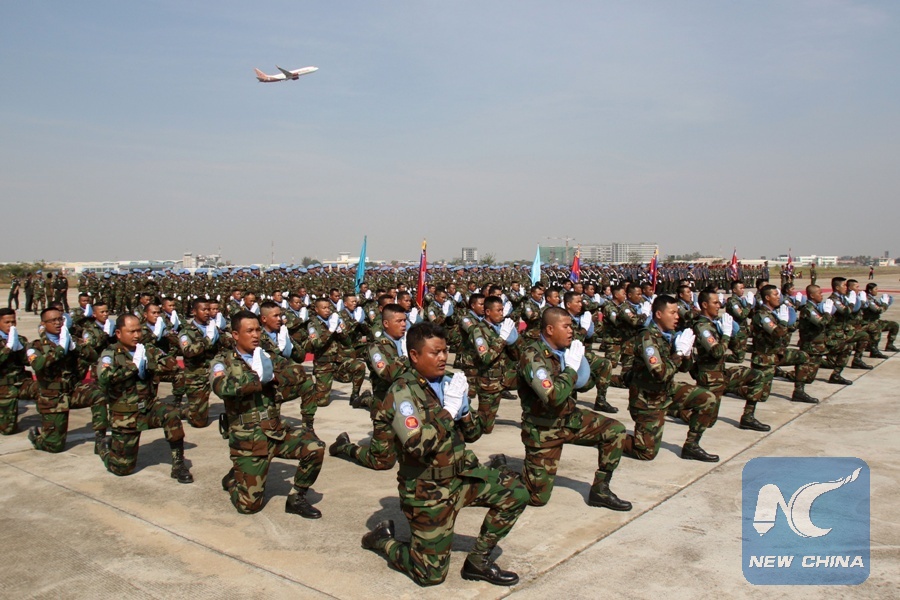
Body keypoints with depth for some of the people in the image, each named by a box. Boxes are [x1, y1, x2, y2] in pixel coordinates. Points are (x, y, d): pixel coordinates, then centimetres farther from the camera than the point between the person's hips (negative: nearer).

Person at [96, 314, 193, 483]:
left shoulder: (147, 351, 0)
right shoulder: (110, 354, -10)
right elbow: (104, 378, -29)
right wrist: (134, 365, -27)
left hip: (149, 407, 3)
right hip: (125, 416, -2)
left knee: (172, 416, -30)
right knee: (123, 468, 5)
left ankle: (178, 465, -15)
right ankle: (106, 446, 39)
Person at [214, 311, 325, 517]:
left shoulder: (266, 357, 11)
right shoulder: (223, 361, -2)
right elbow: (221, 387, -24)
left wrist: (273, 373, -10)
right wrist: (260, 379, -19)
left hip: (276, 431, 4)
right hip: (247, 439, -4)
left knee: (315, 448, -20)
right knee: (249, 505, -2)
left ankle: (296, 498, 4)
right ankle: (233, 479, 33)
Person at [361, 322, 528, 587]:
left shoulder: (448, 383, 2)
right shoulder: (401, 392, -17)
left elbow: (473, 434, 8)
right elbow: (417, 445, -29)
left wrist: (464, 410, -12)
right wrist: (448, 409, -26)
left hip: (462, 474, 6)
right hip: (427, 489, -6)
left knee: (515, 493, -6)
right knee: (430, 575, 0)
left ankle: (478, 560, 10)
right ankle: (384, 538, 27)